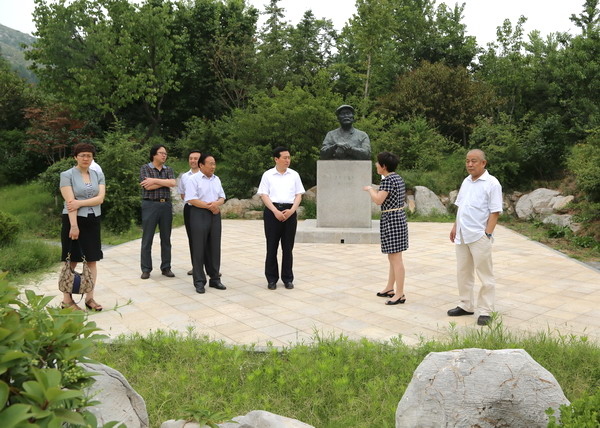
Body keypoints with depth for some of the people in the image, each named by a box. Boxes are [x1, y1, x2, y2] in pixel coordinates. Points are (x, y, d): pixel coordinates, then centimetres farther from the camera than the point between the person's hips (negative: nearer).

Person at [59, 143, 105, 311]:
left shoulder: (98, 175, 10)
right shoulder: (67, 175, -3)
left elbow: (100, 198, -2)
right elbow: (70, 201, -13)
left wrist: (80, 203, -16)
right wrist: (74, 225, -20)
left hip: (93, 221, 5)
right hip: (74, 220, -4)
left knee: (92, 260, 6)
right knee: (72, 261, 0)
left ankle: (90, 298, 14)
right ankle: (67, 300, 7)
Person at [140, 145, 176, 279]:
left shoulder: (168, 170, 12)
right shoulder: (145, 168, 1)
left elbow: (173, 183, -8)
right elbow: (148, 187, -13)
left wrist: (154, 180, -12)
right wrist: (165, 182, -6)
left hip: (166, 205, 4)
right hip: (150, 205, -4)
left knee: (166, 238, 8)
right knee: (147, 239, 0)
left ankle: (166, 267, 16)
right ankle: (146, 269, 8)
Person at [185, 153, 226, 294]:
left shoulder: (216, 179, 14)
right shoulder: (194, 179, -6)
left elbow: (222, 197, 14)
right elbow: (191, 199, -14)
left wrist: (217, 203, -9)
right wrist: (209, 206, -13)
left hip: (215, 215, 6)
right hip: (199, 215, -6)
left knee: (214, 248, 9)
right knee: (199, 249, -1)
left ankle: (215, 279, 18)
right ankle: (199, 282, 5)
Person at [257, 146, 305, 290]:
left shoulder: (294, 175, 11)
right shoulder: (268, 175, 4)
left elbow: (299, 195, 8)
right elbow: (264, 195, -2)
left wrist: (292, 210, -9)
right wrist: (276, 211, -14)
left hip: (290, 212, 2)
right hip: (272, 211, -2)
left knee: (288, 247, 6)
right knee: (272, 247, 2)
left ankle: (288, 278, 15)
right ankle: (272, 279, 12)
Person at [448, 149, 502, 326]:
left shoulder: (491, 183, -9)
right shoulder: (466, 181, 14)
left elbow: (495, 212, -12)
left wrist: (487, 234, -18)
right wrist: (455, 227, 13)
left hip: (479, 237, -8)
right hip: (462, 235, 8)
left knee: (485, 275, 0)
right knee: (463, 272, 14)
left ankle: (485, 311, 7)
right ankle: (466, 306, 26)